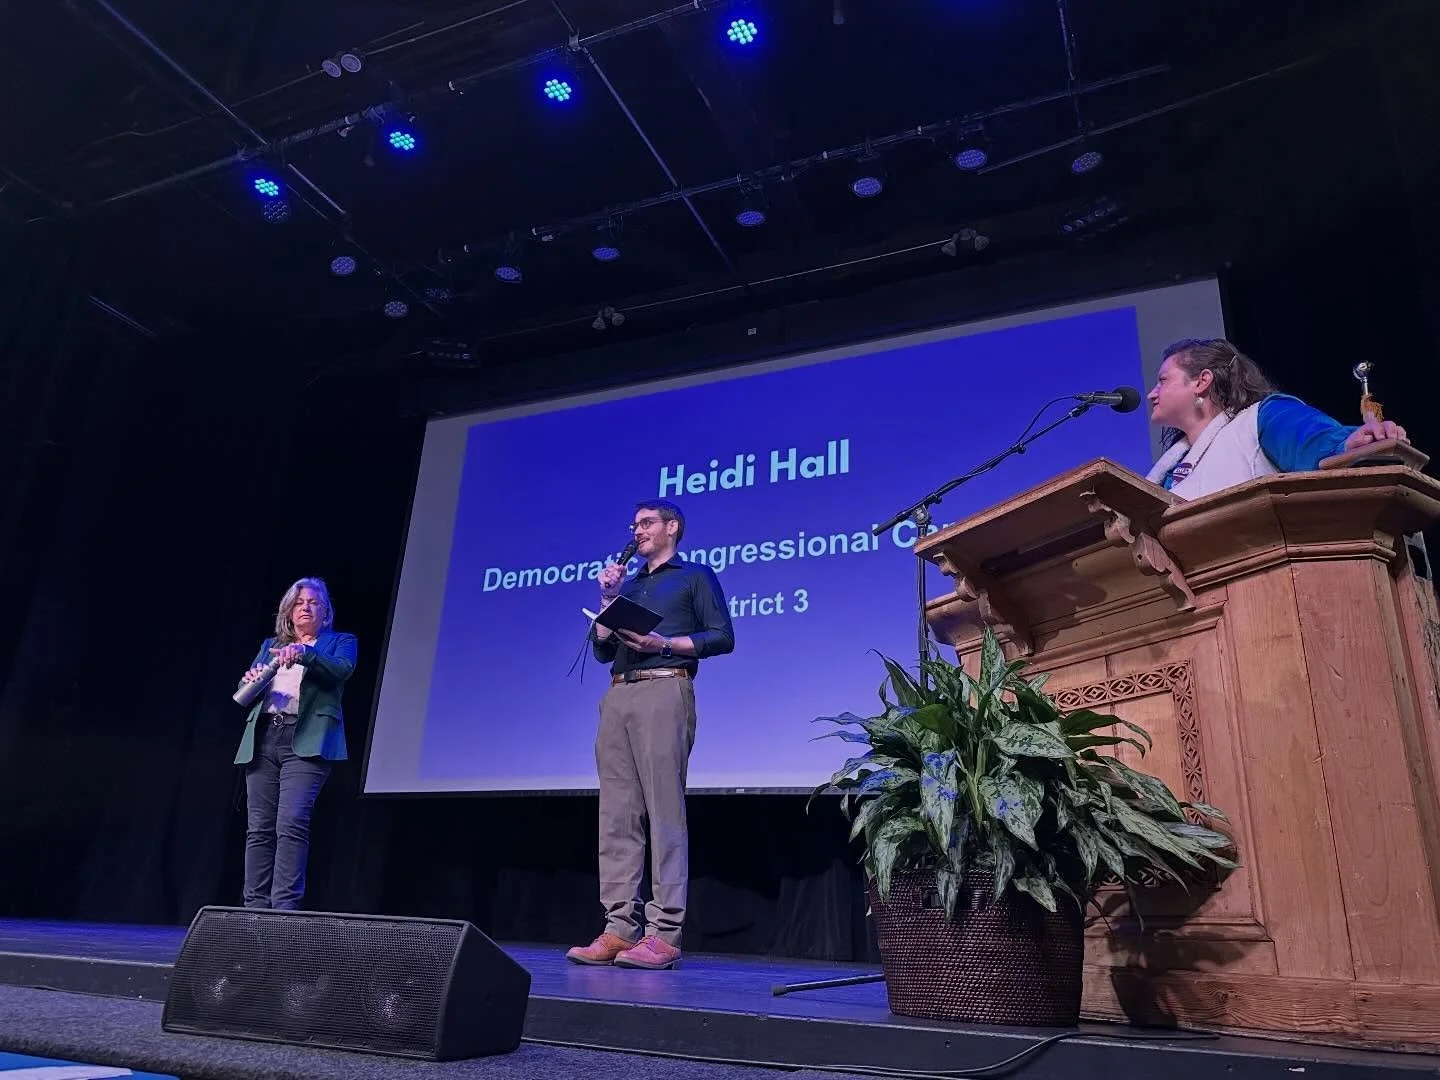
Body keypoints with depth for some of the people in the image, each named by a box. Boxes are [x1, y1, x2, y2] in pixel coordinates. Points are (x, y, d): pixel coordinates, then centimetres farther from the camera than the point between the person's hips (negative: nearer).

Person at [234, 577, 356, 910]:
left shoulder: (340, 641, 13)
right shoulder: (270, 645, 25)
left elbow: (342, 669, -10)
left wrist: (305, 653, -25)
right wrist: (250, 682, -7)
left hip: (306, 741, -4)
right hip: (263, 740, 5)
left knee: (292, 823, -17)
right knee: (259, 828, 1)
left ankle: (286, 906, -17)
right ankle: (255, 909, 5)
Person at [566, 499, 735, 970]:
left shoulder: (696, 575, 10)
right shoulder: (628, 585, 27)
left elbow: (722, 637, -1)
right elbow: (601, 651, 21)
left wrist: (664, 642, -11)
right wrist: (608, 598, 11)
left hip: (664, 690, -6)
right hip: (617, 697, 6)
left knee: (664, 812, -11)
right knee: (617, 815, 0)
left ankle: (664, 933, -10)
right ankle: (620, 928, 1)